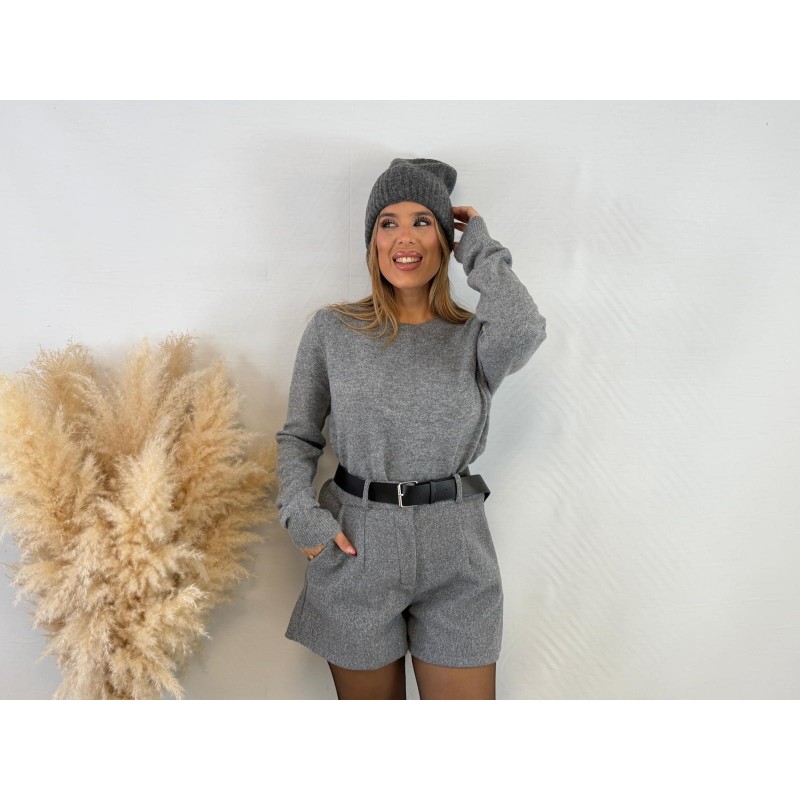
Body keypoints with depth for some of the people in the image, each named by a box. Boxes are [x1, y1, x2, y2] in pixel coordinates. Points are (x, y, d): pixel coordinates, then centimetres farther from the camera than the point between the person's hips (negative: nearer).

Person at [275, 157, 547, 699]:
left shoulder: (475, 337, 0)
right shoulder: (332, 329, 2)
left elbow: (525, 328, -24)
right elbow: (298, 436, 7)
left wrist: (478, 245, -8)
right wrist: (301, 515, -9)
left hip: (455, 558, 0)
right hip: (355, 554, 1)